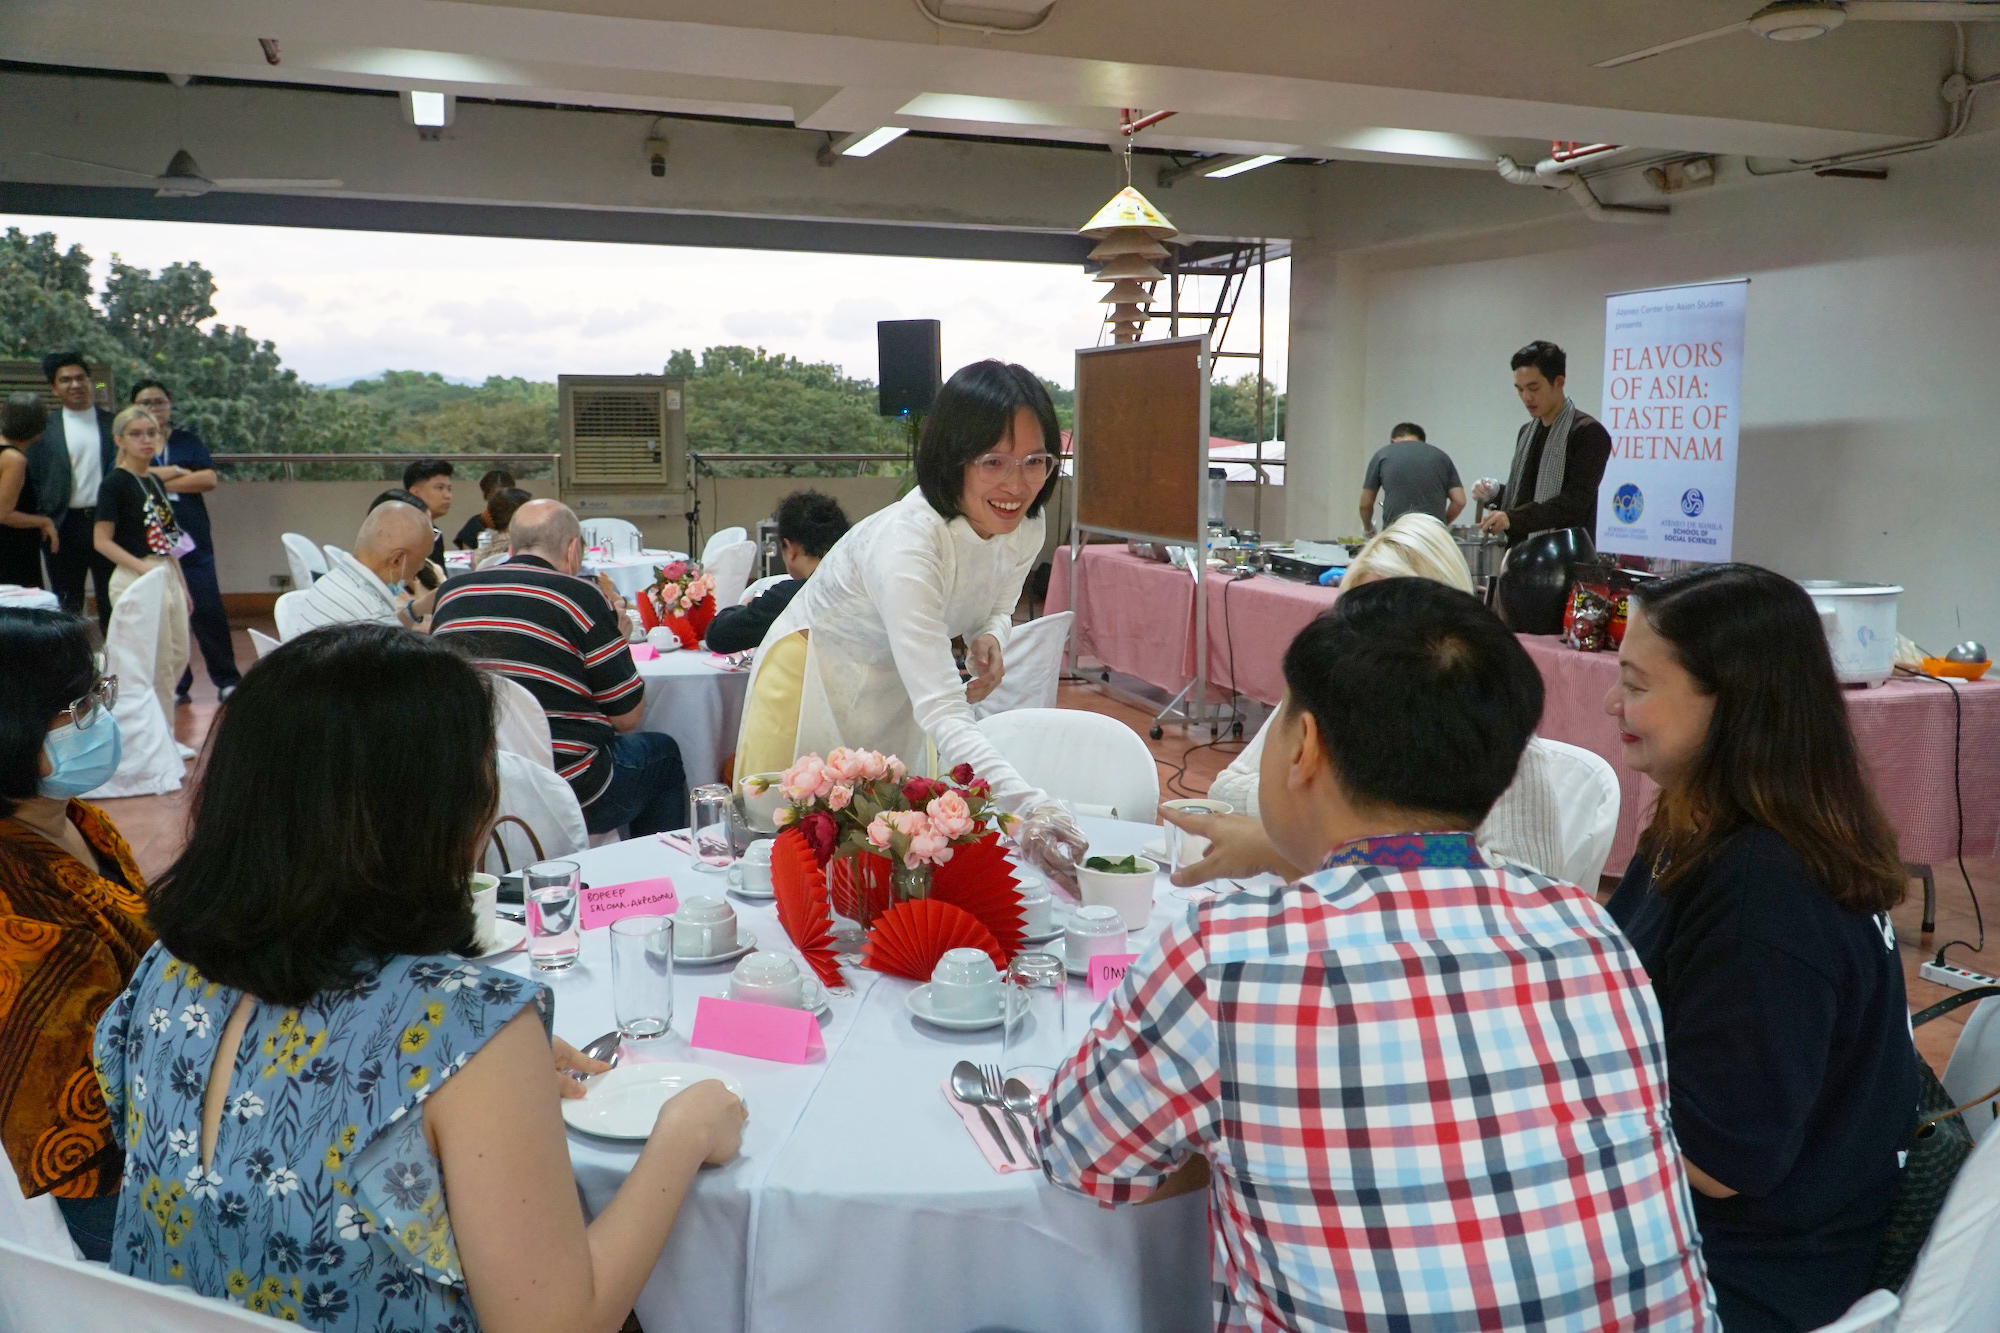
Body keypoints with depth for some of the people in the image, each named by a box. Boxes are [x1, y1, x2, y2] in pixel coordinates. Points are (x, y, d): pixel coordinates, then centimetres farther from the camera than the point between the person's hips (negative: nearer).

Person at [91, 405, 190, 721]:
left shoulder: (155, 481, 12)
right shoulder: (115, 482, -9)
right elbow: (102, 541, -12)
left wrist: (182, 584, 17)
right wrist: (143, 568, -21)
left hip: (168, 576, 8)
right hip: (135, 580, -8)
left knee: (178, 657, 12)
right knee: (157, 663, -3)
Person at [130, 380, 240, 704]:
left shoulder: (188, 440, 12)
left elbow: (209, 479, -3)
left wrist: (160, 480, -6)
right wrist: (177, 472, -8)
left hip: (192, 539, 0)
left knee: (208, 608, -4)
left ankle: (227, 680, 4)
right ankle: (175, 684, 12)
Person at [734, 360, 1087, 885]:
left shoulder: (1025, 527, -15)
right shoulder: (905, 543, -38)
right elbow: (942, 712, -46)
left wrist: (989, 640, -19)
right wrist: (1026, 805, -60)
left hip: (896, 692, 7)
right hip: (815, 683, -6)